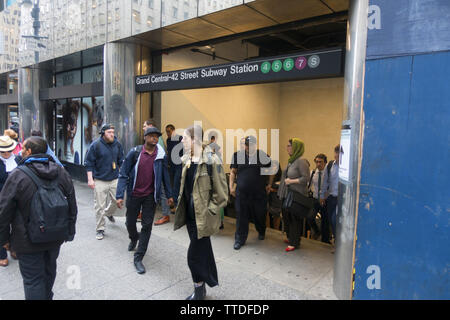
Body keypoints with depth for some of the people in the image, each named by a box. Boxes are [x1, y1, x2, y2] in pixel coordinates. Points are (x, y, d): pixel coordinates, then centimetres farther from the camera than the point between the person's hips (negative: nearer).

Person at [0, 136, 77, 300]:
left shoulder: (17, 176, -18)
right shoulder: (62, 172, -3)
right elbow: (72, 206, 3)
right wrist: (69, 232, 12)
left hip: (29, 241, -5)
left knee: (33, 279, 7)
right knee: (49, 271, 24)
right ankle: (47, 296, 45)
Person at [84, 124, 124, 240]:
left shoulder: (117, 144, 3)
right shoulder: (96, 145, -9)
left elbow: (121, 161, 14)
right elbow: (89, 163, -6)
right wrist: (90, 179, -11)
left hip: (114, 179, 4)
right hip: (100, 181, -4)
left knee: (116, 200, 12)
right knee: (100, 206, 1)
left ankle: (109, 213, 45)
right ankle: (100, 229, 15)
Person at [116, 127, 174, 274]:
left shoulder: (161, 155, -4)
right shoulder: (135, 152, -9)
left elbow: (165, 176, 8)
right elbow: (123, 174, -7)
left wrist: (169, 194, 12)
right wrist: (119, 195, -12)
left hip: (150, 196, 0)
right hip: (134, 194, 0)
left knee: (147, 226, -1)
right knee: (130, 222, 16)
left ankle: (138, 258, 12)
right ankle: (134, 238, 51)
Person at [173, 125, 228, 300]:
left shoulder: (211, 161, -18)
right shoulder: (187, 160, 6)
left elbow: (221, 194, -15)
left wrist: (208, 211, -14)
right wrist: (182, 207, 15)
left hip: (202, 218, -7)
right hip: (190, 215, 8)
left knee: (194, 255, -2)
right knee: (203, 252, 21)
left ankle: (199, 291, 20)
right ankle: (203, 288, 38)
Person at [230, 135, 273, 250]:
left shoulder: (263, 156, -1)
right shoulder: (238, 155, 2)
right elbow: (233, 172, 7)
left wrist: (269, 185, 6)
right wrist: (231, 187, 1)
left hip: (259, 192, 0)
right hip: (242, 192, 0)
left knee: (260, 215, 13)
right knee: (241, 216, 3)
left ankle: (261, 232, 41)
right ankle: (239, 240, 15)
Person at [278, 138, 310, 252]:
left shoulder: (301, 161, -16)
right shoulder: (291, 160, 10)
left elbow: (306, 178, -20)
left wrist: (291, 181, -18)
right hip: (287, 194, 9)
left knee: (295, 219, 2)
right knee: (286, 216, 17)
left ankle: (294, 243, 15)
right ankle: (290, 238, 35)